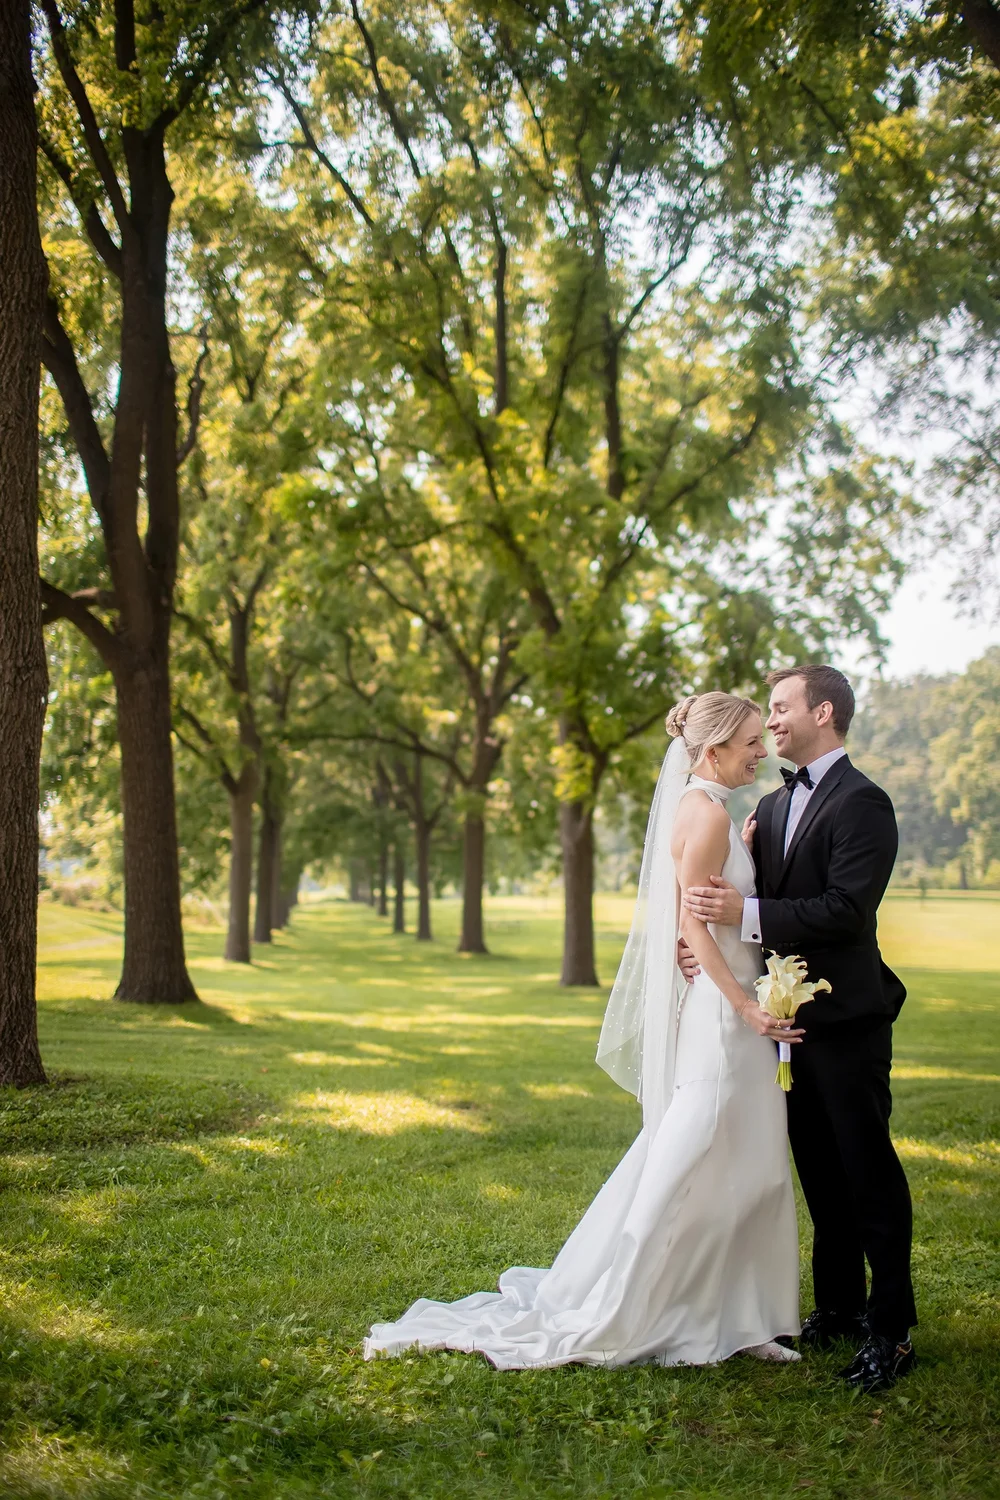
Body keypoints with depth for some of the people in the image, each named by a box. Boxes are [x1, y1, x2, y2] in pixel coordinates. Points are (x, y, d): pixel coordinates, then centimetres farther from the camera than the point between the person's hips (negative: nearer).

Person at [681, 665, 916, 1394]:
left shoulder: (862, 801, -14)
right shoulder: (773, 805, 12)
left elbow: (848, 909, -23)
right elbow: (764, 901, 9)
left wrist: (749, 913, -26)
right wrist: (715, 935, -11)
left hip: (849, 1019, -8)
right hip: (800, 1012, 8)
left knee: (869, 1170, 0)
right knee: (820, 1170, 16)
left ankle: (891, 1328, 10)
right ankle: (840, 1306, 29)